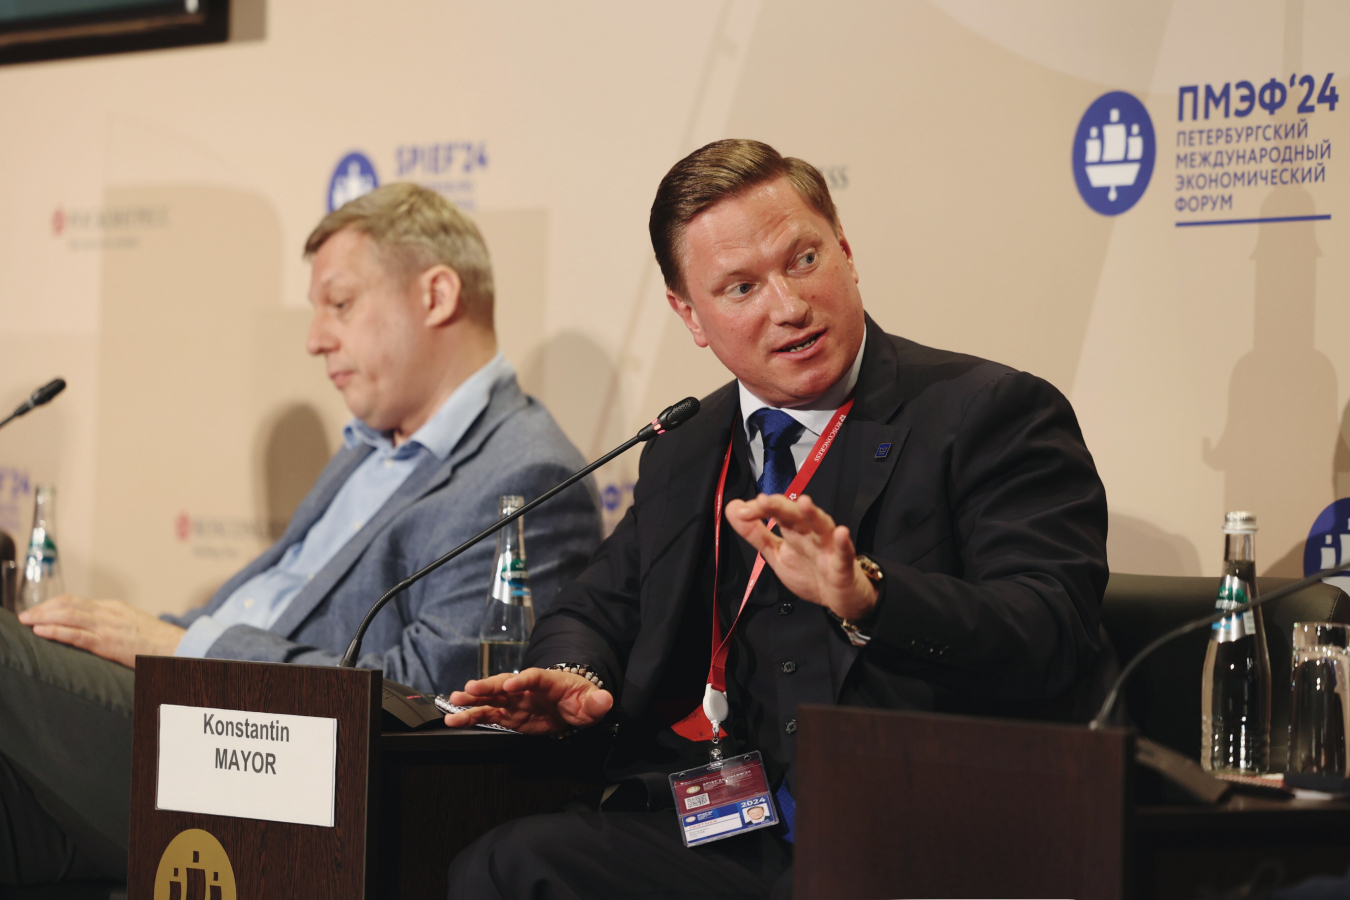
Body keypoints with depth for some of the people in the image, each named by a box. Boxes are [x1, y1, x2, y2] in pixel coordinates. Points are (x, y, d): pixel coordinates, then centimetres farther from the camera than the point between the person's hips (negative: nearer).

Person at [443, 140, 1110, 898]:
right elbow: (597, 611, 29)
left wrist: (867, 598, -28)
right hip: (714, 838, 6)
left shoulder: (993, 413, 1)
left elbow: (1057, 633, -11)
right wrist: (575, 677, 4)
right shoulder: (686, 454, 22)